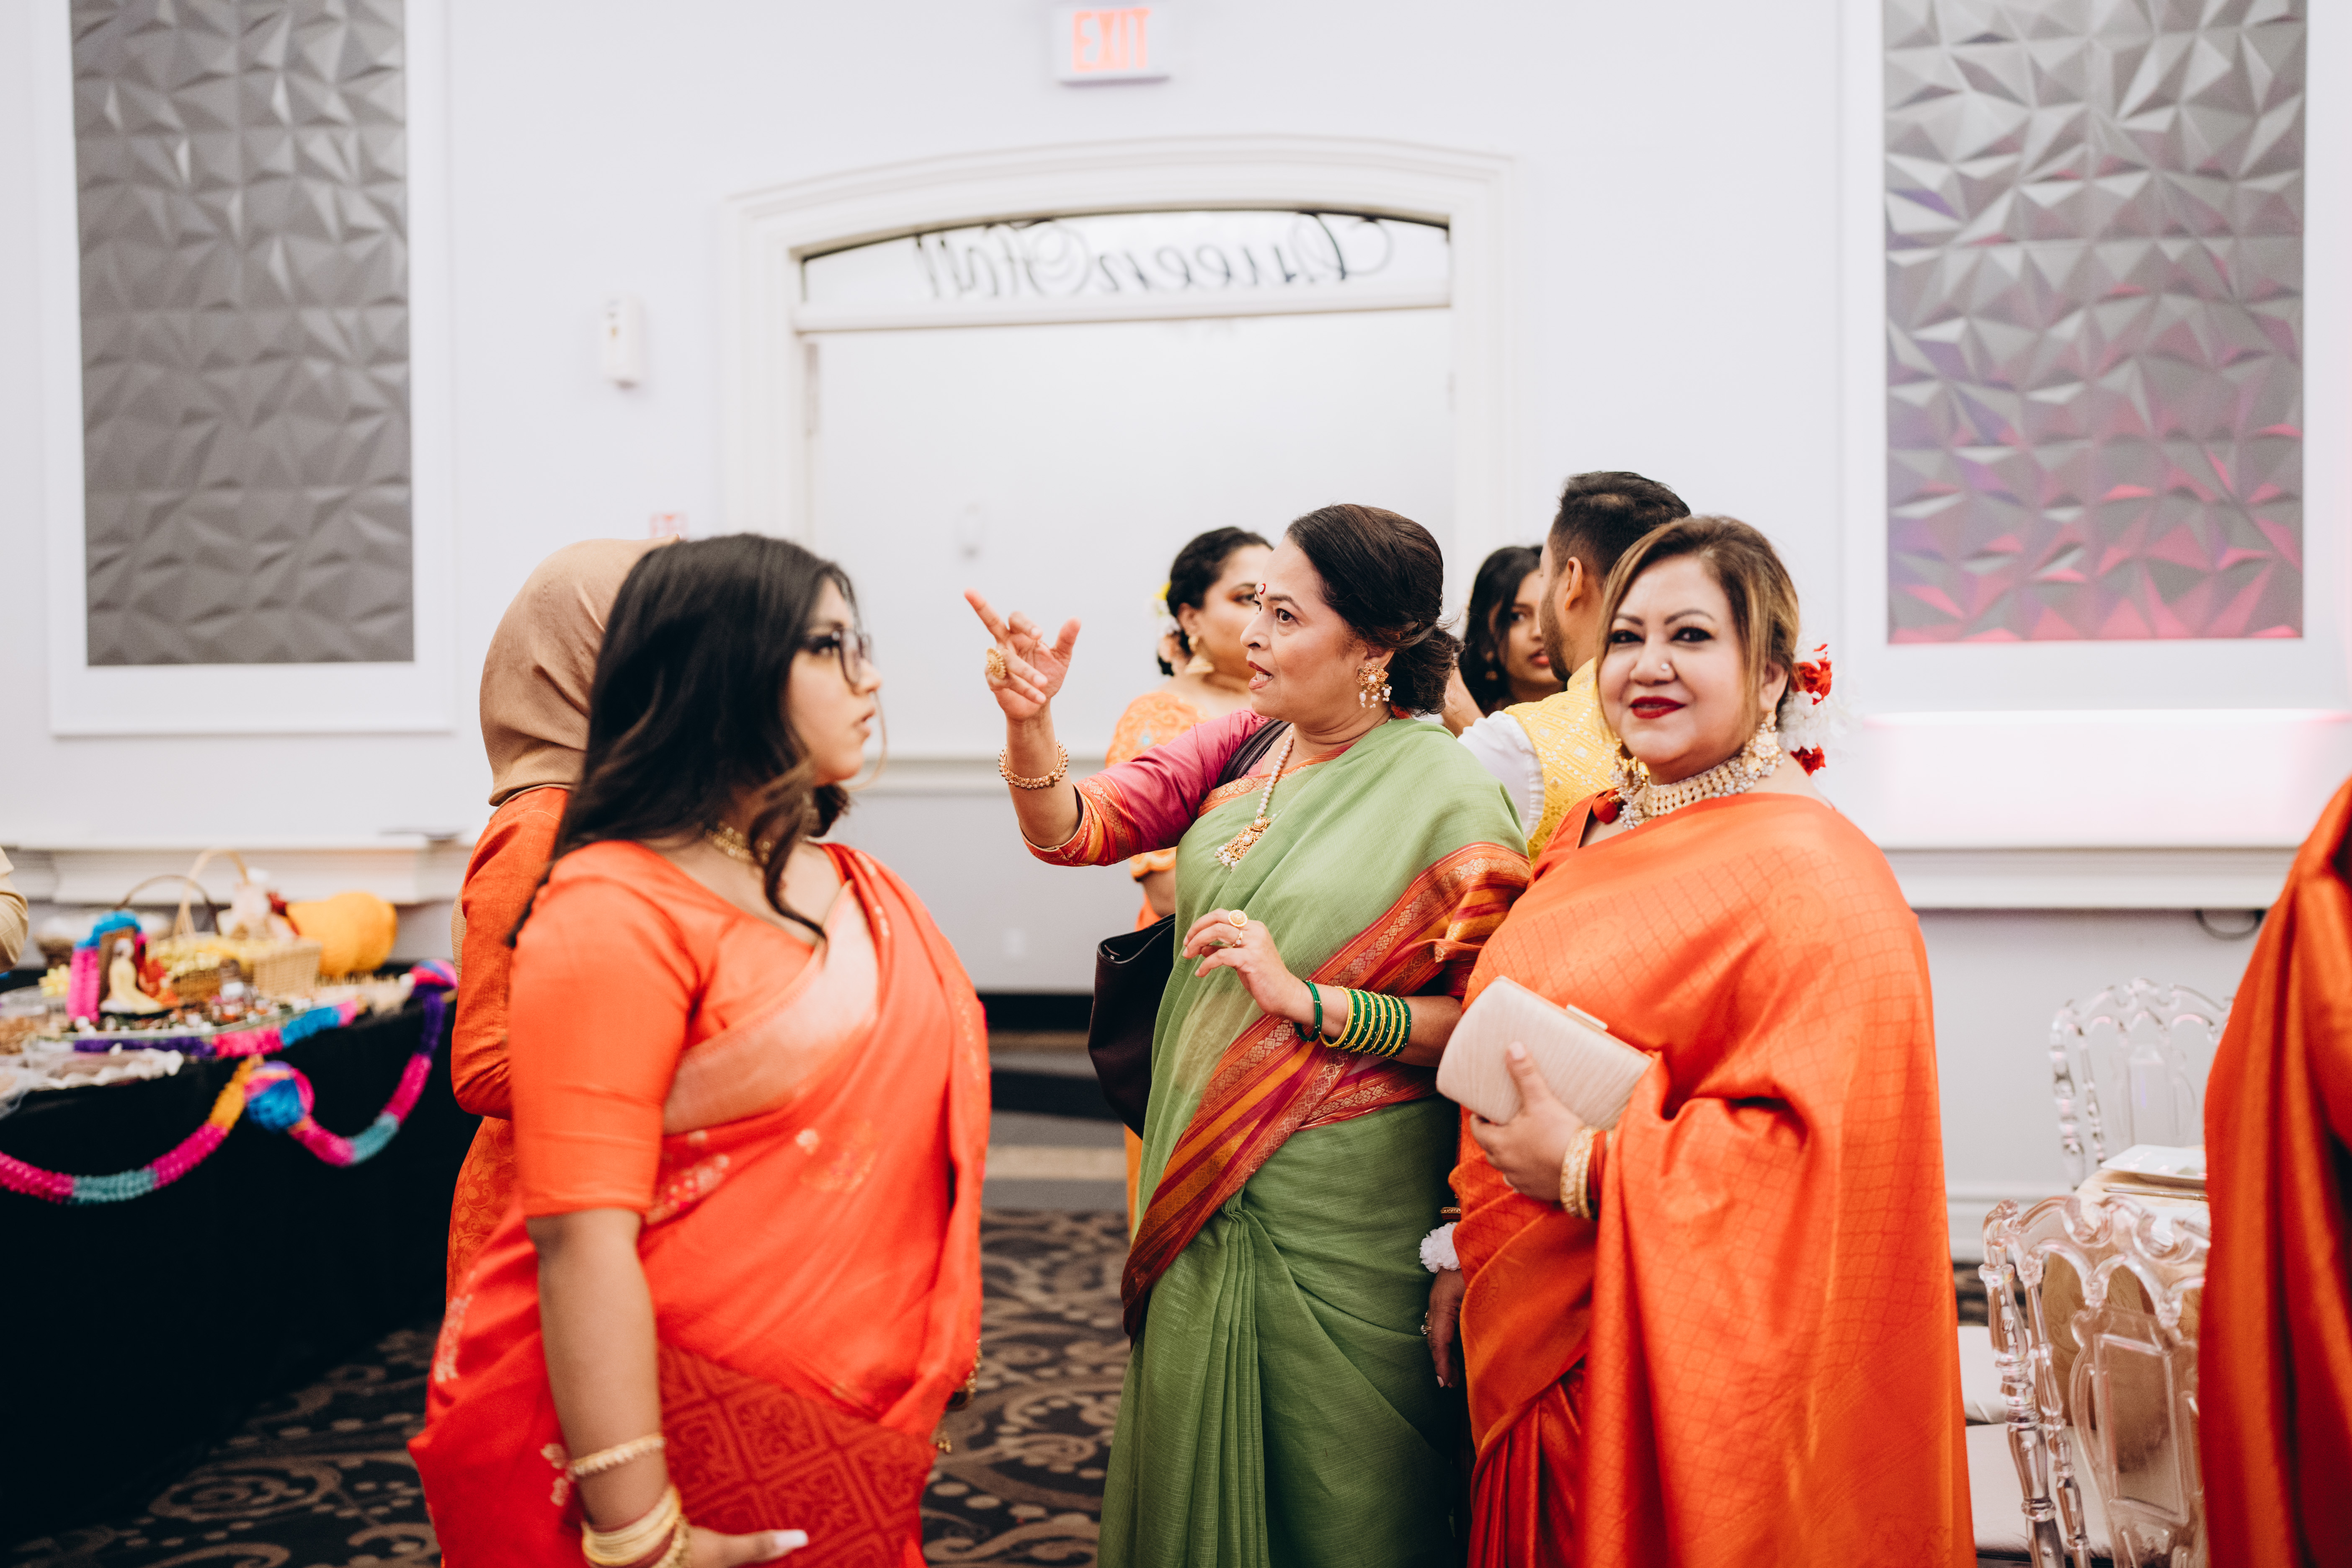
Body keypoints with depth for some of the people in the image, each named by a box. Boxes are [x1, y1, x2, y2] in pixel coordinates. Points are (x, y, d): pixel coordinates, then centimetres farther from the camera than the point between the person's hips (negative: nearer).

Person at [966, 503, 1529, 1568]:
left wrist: (1307, 1001, -24)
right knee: (1196, 1459, 21)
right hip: (1203, 1175, 6)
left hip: (1341, 1209, -5)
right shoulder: (1244, 744, 2)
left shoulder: (1450, 799, -14)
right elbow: (1077, 831, -3)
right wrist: (1030, 724, -20)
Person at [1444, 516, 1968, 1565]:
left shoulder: (1810, 873, -15)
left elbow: (1823, 1137, -21)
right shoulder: (1591, 838, 9)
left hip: (1685, 1359, -7)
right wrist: (1472, 1262, 13)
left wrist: (1590, 1171, -22)